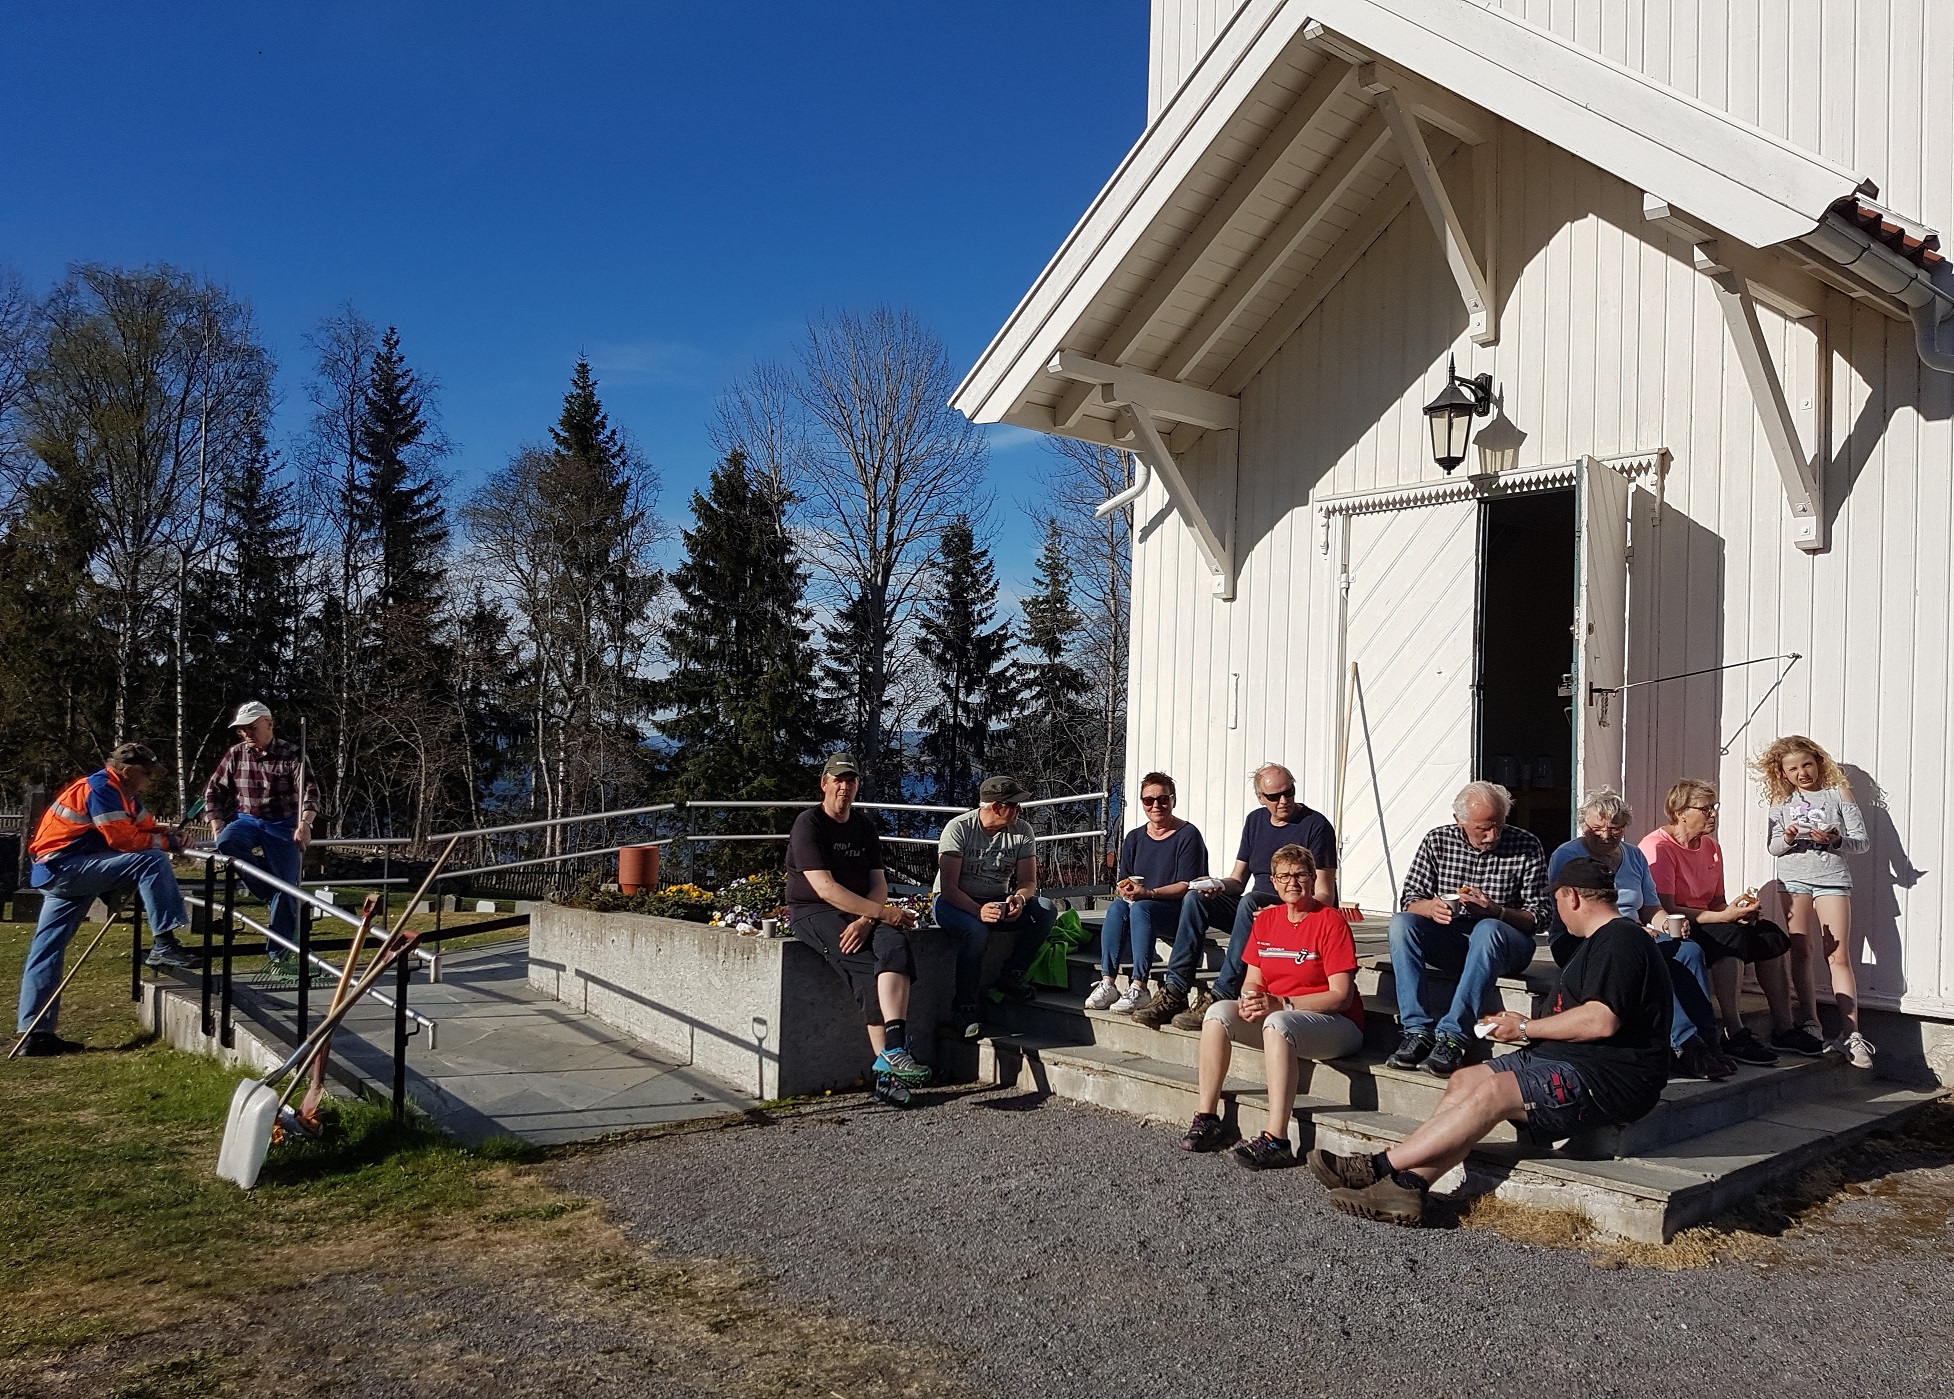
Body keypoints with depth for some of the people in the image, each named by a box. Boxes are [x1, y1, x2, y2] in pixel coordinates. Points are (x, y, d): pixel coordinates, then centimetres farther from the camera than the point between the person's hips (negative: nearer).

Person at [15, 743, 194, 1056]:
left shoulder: (122, 794, 16)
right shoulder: (101, 788, -15)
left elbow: (147, 828, 17)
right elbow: (123, 840, -20)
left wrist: (170, 836, -3)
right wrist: (167, 842, -9)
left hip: (55, 874, 11)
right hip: (63, 867, -11)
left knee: (47, 949, 9)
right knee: (150, 861, -21)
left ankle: (36, 1032, 12)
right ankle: (164, 944, -25)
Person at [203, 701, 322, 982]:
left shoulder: (291, 754, -5)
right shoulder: (236, 754, 5)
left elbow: (309, 790, -14)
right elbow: (214, 790, 12)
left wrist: (304, 824, -30)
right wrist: (216, 824, -1)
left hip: (282, 825, -2)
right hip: (246, 819, 3)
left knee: (286, 886, -8)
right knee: (225, 842, -33)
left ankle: (280, 952, 2)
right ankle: (272, 894, -17)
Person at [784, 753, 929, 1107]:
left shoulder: (865, 827, 15)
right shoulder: (808, 824, -6)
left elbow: (878, 884, 6)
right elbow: (825, 888, -17)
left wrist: (865, 921, -16)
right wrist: (882, 912, -21)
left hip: (862, 914, 4)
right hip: (813, 914, -4)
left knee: (896, 944, -28)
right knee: (868, 970, -29)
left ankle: (891, 1057, -40)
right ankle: (888, 1062, -27)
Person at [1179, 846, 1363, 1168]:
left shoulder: (1330, 921, -10)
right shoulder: (1265, 920, 9)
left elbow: (1341, 996, -15)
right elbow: (1252, 981, 10)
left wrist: (1280, 1004, -24)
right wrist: (1249, 1001, -15)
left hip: (1337, 1024, -6)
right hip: (1274, 1015, 7)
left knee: (1277, 1023, -36)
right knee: (1218, 1012, -15)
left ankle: (1276, 1141, -41)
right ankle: (1207, 1120, -15)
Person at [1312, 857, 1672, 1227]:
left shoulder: (1620, 942, -12)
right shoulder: (1605, 940, 23)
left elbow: (1602, 1021, -24)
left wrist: (1526, 1028, -12)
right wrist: (1524, 1027, 10)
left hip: (1607, 1078, -11)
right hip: (1569, 1060, 11)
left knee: (1494, 1091, -26)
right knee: (1465, 1081, -4)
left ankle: (1380, 1167, -24)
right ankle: (1408, 1184, -19)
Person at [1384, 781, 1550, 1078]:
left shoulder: (1527, 846, -4)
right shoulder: (1437, 841, 1)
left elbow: (1540, 917, -6)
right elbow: (1409, 900, 3)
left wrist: (1495, 911, -25)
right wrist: (1429, 907, -21)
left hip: (1504, 941, -3)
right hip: (1448, 939, 3)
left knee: (1487, 930, -37)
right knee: (1401, 923, -25)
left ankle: (1452, 1036, -38)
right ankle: (1418, 1030, -30)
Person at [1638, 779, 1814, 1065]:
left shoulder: (1710, 846, 12)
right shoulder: (1658, 847, -15)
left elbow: (1717, 902, 17)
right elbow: (1665, 911, -22)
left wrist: (1739, 911, -7)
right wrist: (1725, 917, -24)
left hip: (1703, 923, 9)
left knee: (1768, 933, -8)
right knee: (1730, 936, -32)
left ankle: (1783, 1029, -5)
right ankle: (1734, 1034, -35)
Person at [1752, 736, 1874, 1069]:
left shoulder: (1838, 793, 4)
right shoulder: (1782, 801, 10)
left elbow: (1862, 842, 1)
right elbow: (1773, 848, 9)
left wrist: (1836, 840, -19)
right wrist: (1787, 838, -13)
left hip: (1831, 878, -2)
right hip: (1793, 879, 2)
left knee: (1839, 956, -7)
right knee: (1800, 951, -2)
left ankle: (1850, 1033, -9)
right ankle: (1809, 1023, 6)